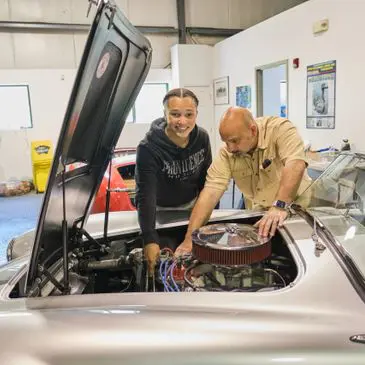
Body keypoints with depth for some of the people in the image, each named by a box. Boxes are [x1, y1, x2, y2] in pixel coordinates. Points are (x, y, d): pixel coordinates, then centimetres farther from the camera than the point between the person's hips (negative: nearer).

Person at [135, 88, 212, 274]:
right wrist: (150, 240, -41)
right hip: (162, 210, -3)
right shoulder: (149, 148, -31)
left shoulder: (202, 138, -16)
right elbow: (145, 195, -34)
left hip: (192, 205, 4)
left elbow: (206, 178, -2)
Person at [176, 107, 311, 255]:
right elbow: (211, 190, -16)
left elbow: (295, 165, -34)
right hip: (258, 217, 3)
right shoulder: (227, 152, -9)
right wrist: (189, 238, -22)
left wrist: (280, 206, -46)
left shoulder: (280, 129, -19)